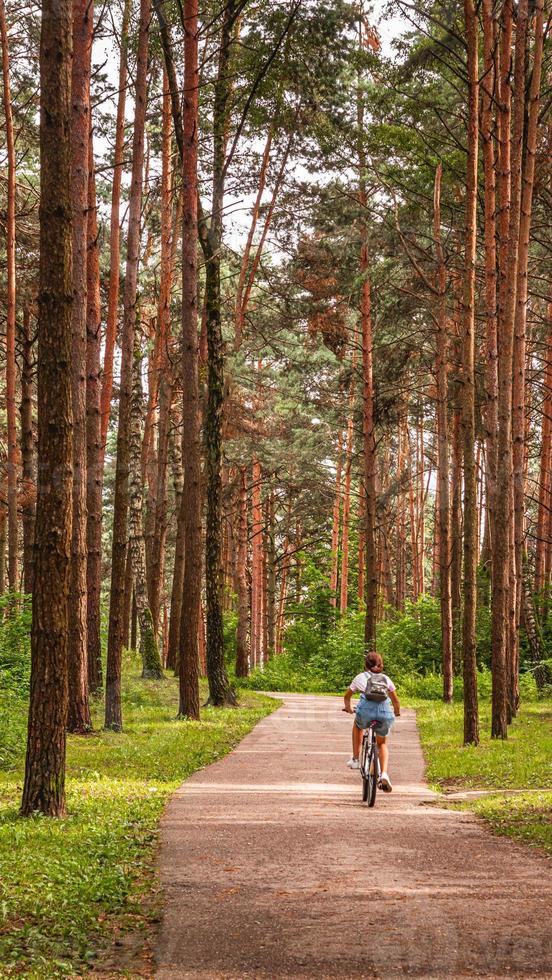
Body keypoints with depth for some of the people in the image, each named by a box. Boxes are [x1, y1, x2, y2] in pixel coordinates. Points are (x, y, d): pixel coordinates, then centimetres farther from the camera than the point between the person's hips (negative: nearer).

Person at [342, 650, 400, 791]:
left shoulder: (360, 677, 22)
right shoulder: (386, 679, 24)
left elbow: (347, 696, 33)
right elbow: (395, 700, 25)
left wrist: (348, 708, 52)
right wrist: (397, 712, 45)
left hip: (366, 711, -1)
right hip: (385, 713, 1)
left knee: (358, 725, 37)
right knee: (382, 743, 26)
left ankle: (355, 759, 31)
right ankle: (384, 774, 6)